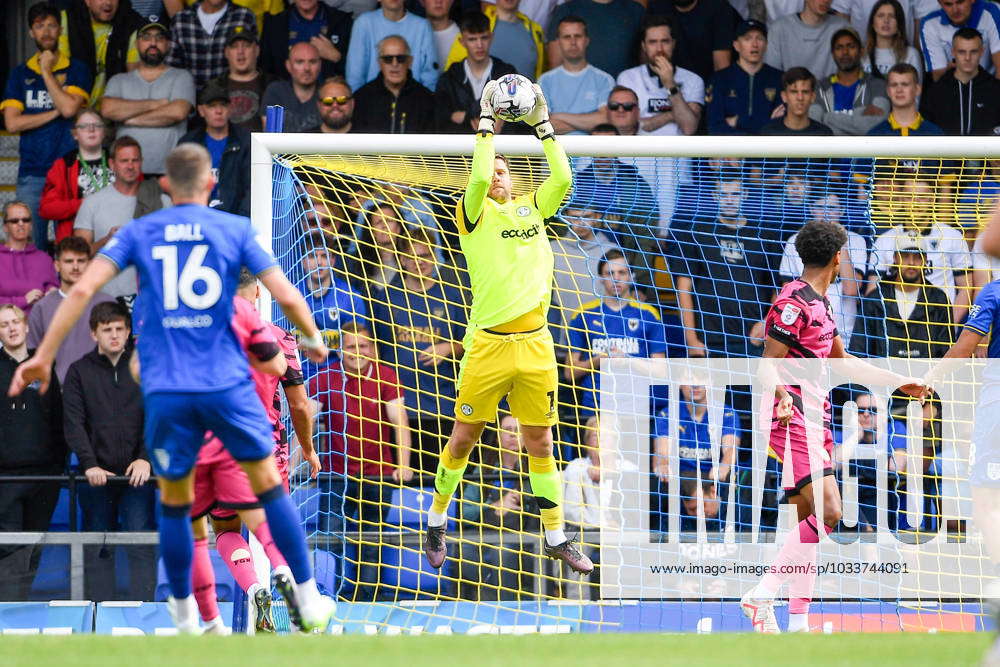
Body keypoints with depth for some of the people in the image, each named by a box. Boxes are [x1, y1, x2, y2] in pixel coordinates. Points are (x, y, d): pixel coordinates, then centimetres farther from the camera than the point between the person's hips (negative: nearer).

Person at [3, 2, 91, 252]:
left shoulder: (76, 70, 6)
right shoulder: (20, 74, 12)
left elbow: (69, 107, -11)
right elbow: (12, 123, 1)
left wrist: (47, 72, -2)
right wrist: (55, 113, -4)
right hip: (32, 174, 2)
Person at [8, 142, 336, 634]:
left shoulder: (138, 233, 6)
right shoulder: (236, 230, 3)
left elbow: (83, 288, -5)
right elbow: (286, 297, -4)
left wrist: (44, 355, -1)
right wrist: (313, 339, 15)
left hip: (165, 389, 1)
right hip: (227, 382, -1)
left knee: (174, 500, 15)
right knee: (268, 482, 14)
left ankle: (184, 614, 21)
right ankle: (307, 600, 16)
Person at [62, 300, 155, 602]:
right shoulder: (79, 371, 6)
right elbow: (73, 423, 0)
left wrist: (145, 458, -12)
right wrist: (89, 464, -13)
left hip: (137, 472, -1)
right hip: (97, 474, 1)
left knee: (141, 543, -9)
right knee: (98, 549, 2)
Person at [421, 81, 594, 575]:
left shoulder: (533, 208, 13)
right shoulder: (473, 214, 0)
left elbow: (562, 180, -1)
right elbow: (477, 178, -18)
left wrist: (543, 127, 0)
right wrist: (486, 124, -11)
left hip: (535, 344, 3)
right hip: (488, 344, -3)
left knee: (540, 443, 8)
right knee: (463, 440, 3)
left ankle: (556, 537, 13)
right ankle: (436, 521, 21)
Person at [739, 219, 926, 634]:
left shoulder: (819, 303, 18)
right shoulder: (794, 301, -13)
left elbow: (842, 361, 30)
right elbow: (769, 364, -17)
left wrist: (899, 381, 34)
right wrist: (783, 395, -37)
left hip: (814, 419, 10)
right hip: (792, 418, -10)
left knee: (811, 517, 7)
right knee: (826, 511, -20)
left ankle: (799, 621, 8)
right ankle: (762, 595, -17)